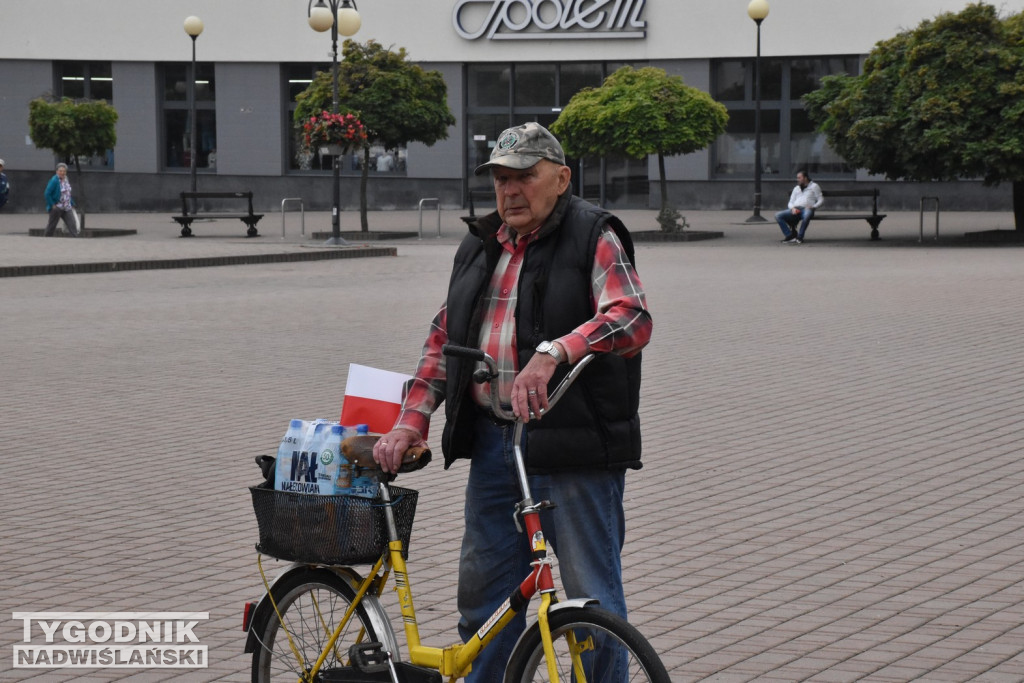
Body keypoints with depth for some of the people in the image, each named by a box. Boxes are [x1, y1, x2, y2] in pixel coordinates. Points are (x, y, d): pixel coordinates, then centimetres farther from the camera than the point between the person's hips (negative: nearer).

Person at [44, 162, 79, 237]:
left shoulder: (66, 179, 9)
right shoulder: (54, 181, -15)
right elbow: (47, 194, -19)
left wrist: (72, 204, 15)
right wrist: (52, 205, -19)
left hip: (67, 208, 7)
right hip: (57, 208, -7)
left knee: (72, 224, -3)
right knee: (52, 226, 4)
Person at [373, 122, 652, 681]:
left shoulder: (594, 237, -4)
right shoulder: (480, 248, 17)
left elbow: (632, 318, -19)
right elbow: (443, 338, 22)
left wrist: (553, 352, -34)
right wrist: (412, 420, 11)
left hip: (573, 444, -7)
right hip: (493, 441, 7)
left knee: (593, 597, -3)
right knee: (483, 592, 13)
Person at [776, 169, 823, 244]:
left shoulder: (814, 186, 15)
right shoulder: (796, 188, 28)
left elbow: (821, 200, 8)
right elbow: (791, 202, 23)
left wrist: (813, 206, -11)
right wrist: (793, 208, -2)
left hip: (807, 209, -5)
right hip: (795, 209, 5)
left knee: (807, 215, -44)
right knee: (778, 216, -19)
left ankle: (799, 237, -34)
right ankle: (791, 236, -25)